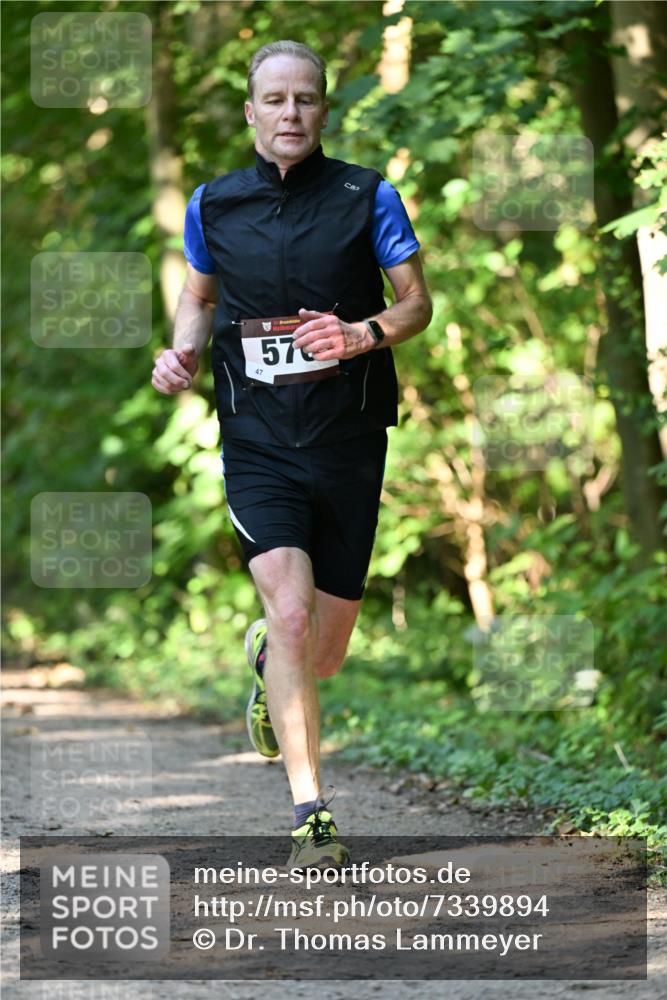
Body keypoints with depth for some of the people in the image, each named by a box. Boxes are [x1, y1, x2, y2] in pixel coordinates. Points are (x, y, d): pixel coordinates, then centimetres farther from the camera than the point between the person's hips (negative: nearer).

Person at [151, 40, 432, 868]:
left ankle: (265, 656, 47)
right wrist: (182, 350, -1)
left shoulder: (367, 197, -1)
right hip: (258, 447, -1)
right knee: (291, 610, -21)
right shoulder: (213, 205, 4)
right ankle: (310, 813, -14)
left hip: (350, 445, 1)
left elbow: (417, 303, 3)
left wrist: (363, 334, -17)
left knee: (323, 652, 9)